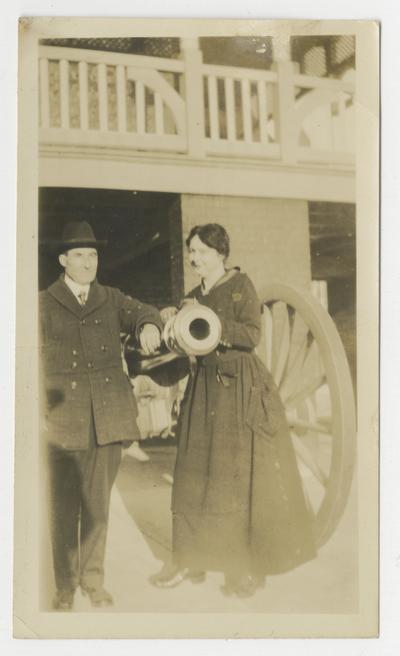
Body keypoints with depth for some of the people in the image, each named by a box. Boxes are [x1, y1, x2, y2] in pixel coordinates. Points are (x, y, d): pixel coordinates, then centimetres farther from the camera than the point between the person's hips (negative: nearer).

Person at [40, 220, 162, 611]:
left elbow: (140, 313, -4)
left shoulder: (111, 299, 13)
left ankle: (93, 579, 24)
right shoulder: (43, 304, 6)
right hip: (64, 419, -2)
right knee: (64, 506, 4)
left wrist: (148, 325, -30)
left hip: (109, 418, 2)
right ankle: (65, 585, 20)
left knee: (98, 504, 9)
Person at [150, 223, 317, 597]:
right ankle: (191, 559, 16)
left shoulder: (240, 285, -4)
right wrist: (171, 325, -1)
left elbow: (252, 334, -16)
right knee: (196, 473, 6)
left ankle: (250, 566, 9)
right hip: (203, 389, 6)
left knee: (241, 474, -2)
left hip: (241, 387, -6)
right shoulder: (193, 297, 13)